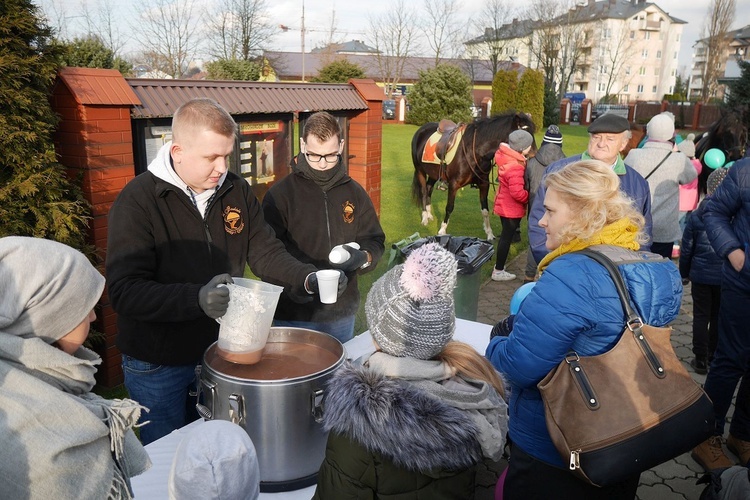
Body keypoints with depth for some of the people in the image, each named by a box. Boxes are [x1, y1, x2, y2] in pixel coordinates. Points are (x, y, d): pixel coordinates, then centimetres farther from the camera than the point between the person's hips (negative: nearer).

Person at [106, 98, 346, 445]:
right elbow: (123, 291, -25)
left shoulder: (236, 191, -3)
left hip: (220, 350, 4)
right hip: (157, 364, -4)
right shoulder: (138, 200, -19)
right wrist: (196, 298, -40)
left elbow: (266, 252, -1)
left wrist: (307, 278, -19)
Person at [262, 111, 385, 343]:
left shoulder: (355, 192, 4)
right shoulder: (280, 194, -8)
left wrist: (362, 258, -15)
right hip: (293, 315, -3)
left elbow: (375, 241, 8)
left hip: (342, 314, 4)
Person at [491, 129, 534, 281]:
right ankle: (498, 271, 14)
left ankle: (499, 265, 36)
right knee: (507, 237, 3)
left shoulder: (507, 158, 2)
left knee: (506, 236, 22)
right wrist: (530, 197, -15)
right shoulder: (515, 166, -28)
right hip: (512, 208, -10)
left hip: (505, 205, 10)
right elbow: (517, 192, -31)